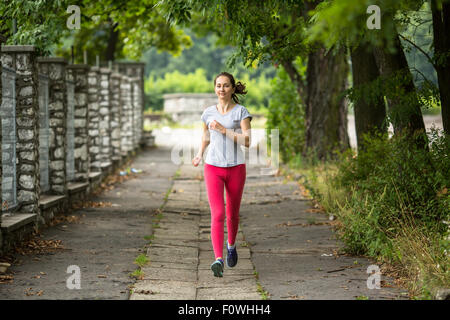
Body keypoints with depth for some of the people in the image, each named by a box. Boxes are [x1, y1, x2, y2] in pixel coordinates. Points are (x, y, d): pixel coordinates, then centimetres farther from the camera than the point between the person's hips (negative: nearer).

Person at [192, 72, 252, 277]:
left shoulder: (241, 112, -3)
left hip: (236, 168, -1)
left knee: (232, 214, 13)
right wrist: (199, 155, 4)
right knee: (217, 214, -14)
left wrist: (223, 129, -17)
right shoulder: (209, 112, 6)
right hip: (213, 168, 1)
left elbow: (247, 141, -12)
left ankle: (231, 245, 43)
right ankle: (218, 260, -22)